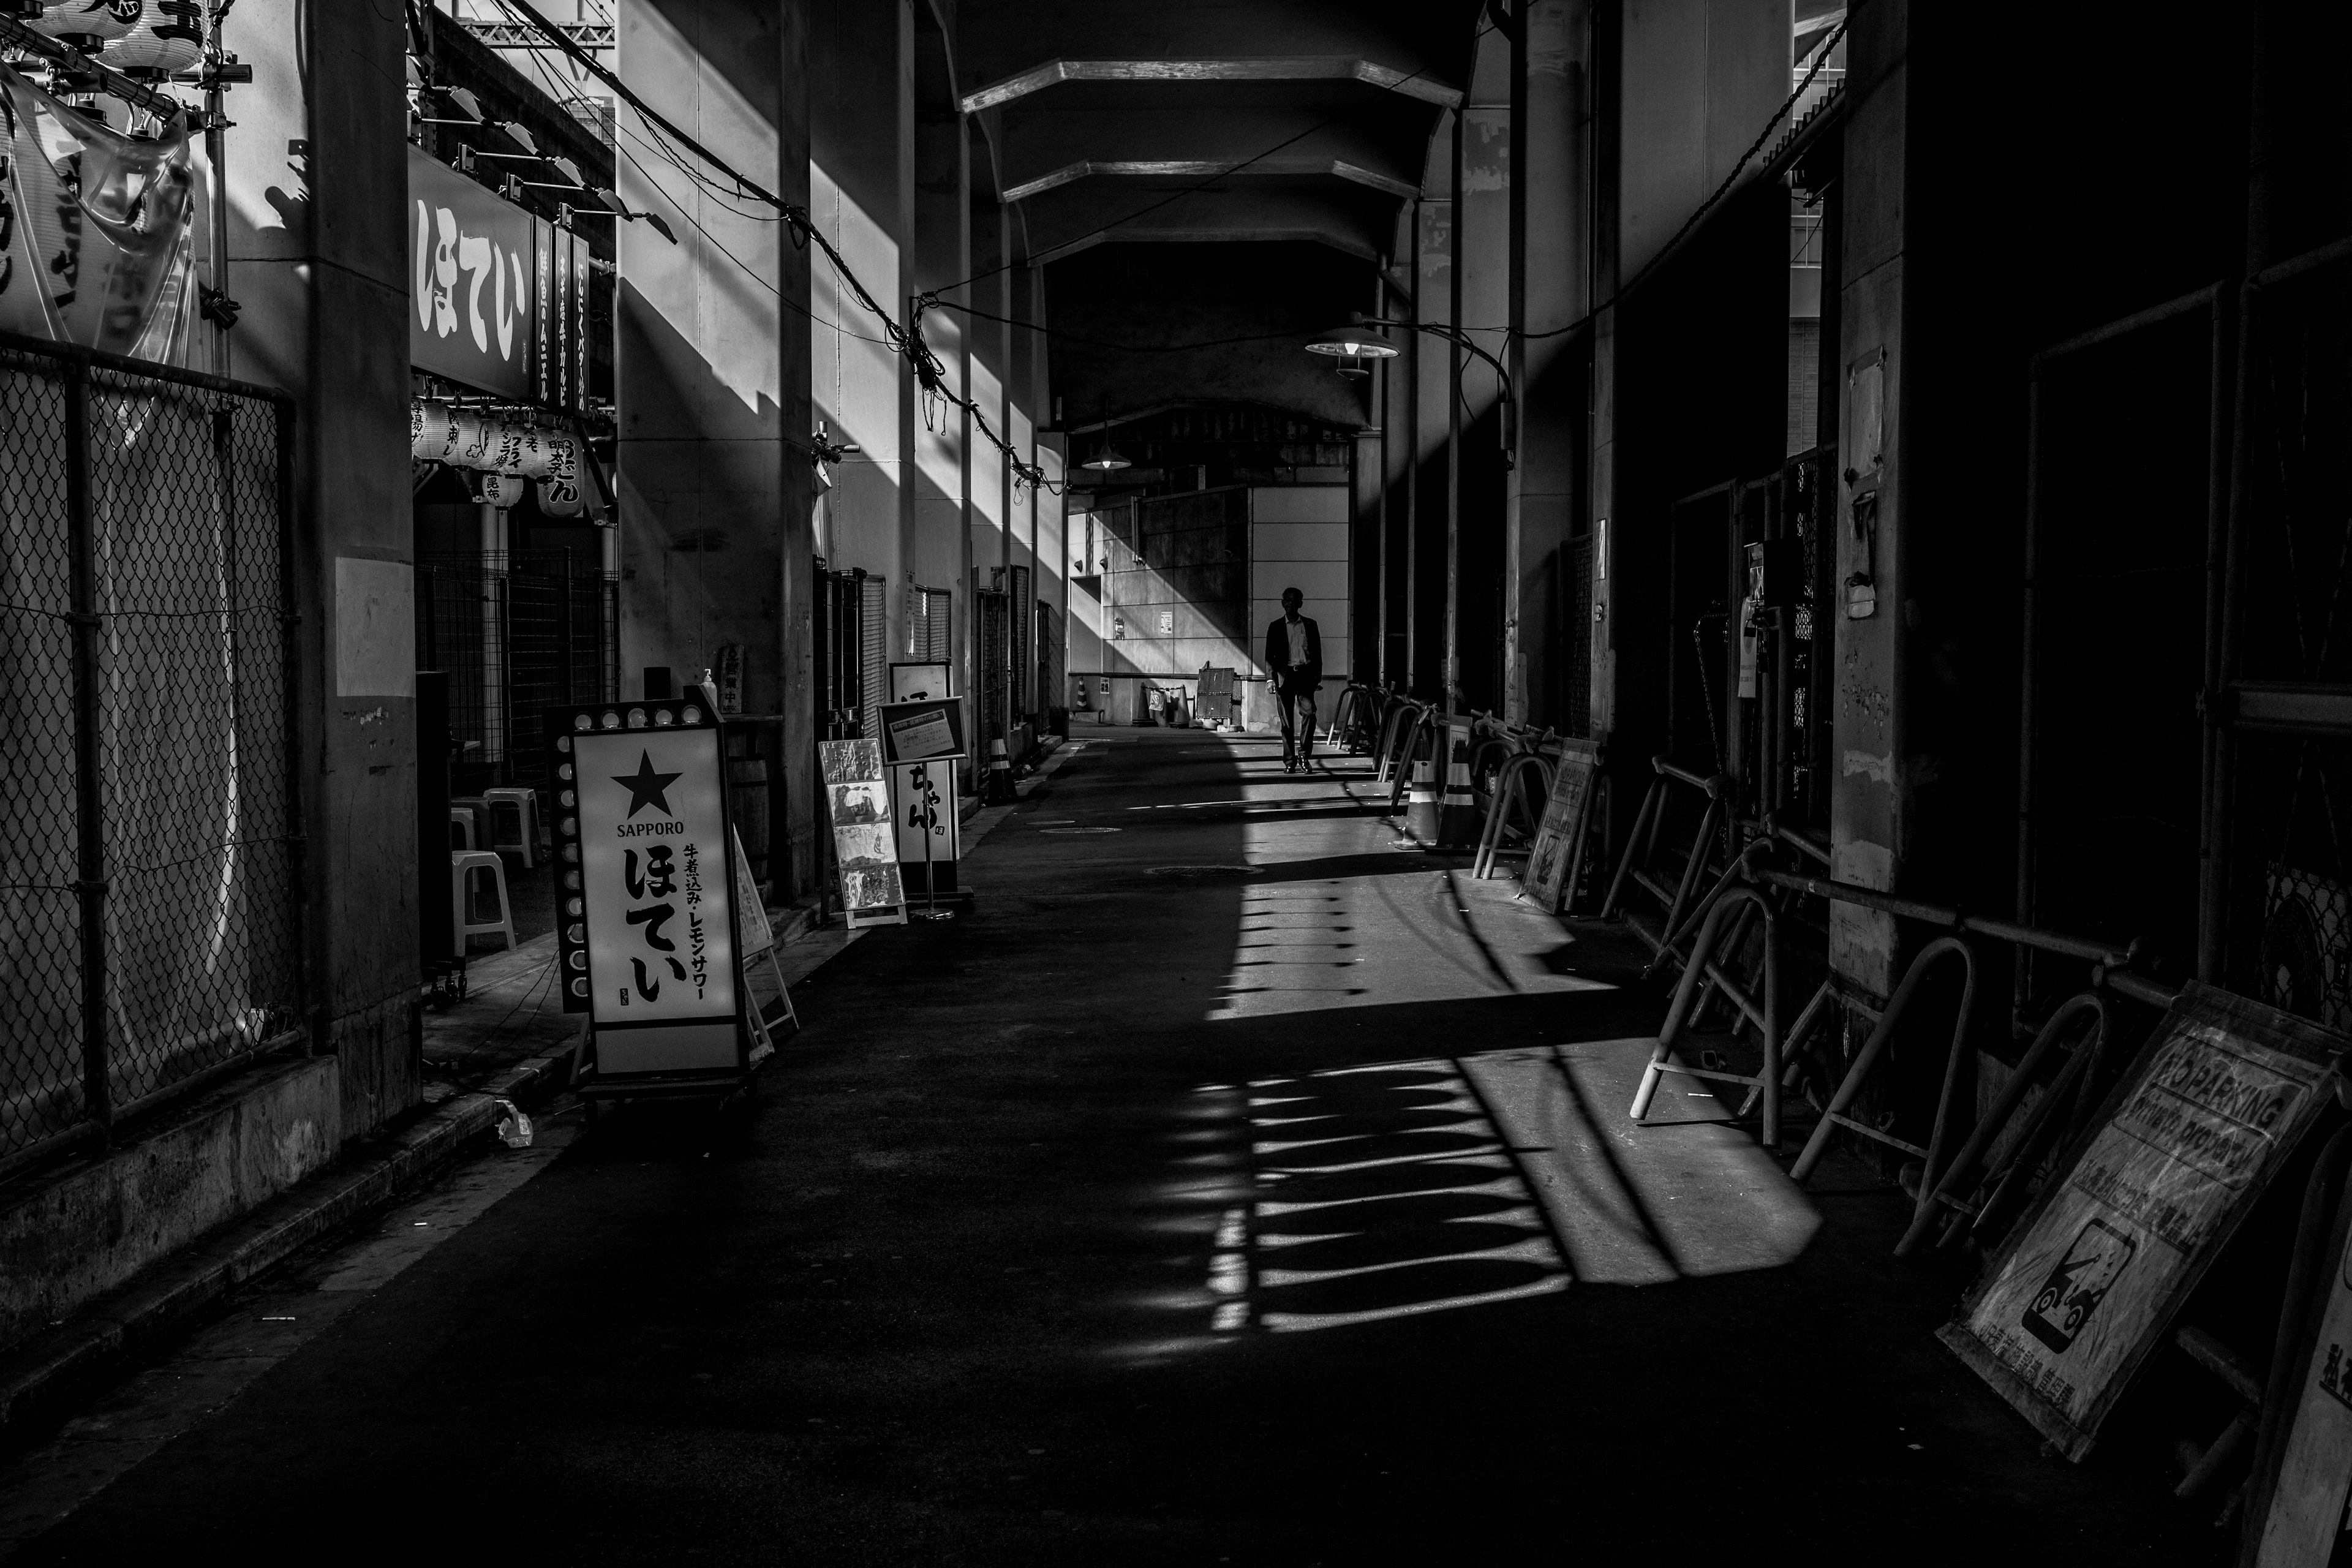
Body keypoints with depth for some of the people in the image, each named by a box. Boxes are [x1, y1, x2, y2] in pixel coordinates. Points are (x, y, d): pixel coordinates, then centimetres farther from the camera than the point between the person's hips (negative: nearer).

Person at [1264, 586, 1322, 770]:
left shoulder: (1310, 625, 12)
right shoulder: (1275, 627, 9)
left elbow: (1317, 652, 12)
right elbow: (1269, 655, 7)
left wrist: (1318, 677, 5)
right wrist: (1271, 678, -4)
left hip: (1305, 674, 0)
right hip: (1284, 676, 0)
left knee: (1309, 712, -17)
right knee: (1286, 721, 0)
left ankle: (1304, 754, -3)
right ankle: (1289, 761, 5)